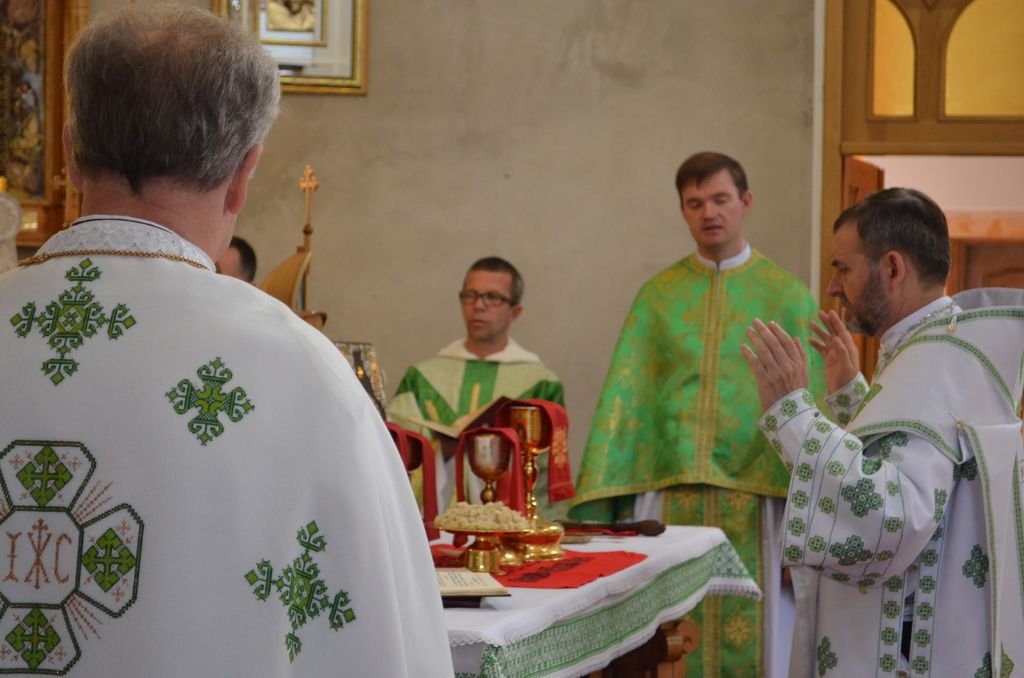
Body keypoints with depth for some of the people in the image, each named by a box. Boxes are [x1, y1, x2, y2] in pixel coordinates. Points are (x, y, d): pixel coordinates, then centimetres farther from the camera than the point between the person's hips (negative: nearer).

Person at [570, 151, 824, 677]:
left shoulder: (787, 296, 4)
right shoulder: (656, 296, 10)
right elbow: (622, 398, 5)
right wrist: (599, 506, -4)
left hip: (754, 502, -2)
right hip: (667, 496, 2)